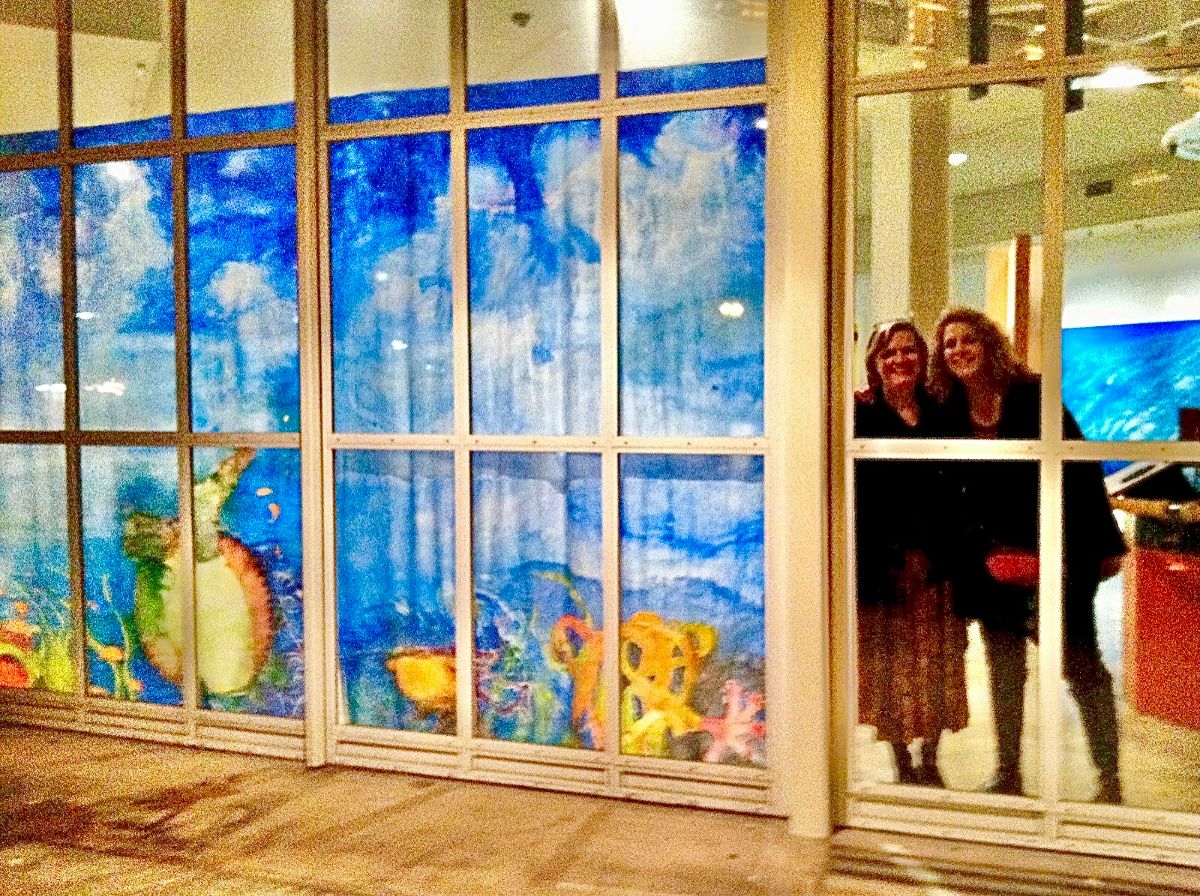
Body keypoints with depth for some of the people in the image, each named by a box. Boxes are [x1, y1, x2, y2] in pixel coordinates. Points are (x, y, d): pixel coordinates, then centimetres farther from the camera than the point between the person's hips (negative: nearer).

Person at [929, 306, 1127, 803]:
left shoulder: (1031, 395, -10)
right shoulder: (948, 412, 2)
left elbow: (1082, 467, -10)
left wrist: (1106, 542, -11)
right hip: (990, 560, 4)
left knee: (1081, 667, 4)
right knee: (1003, 668, 14)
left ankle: (1109, 778, 15)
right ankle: (1007, 772, 25)